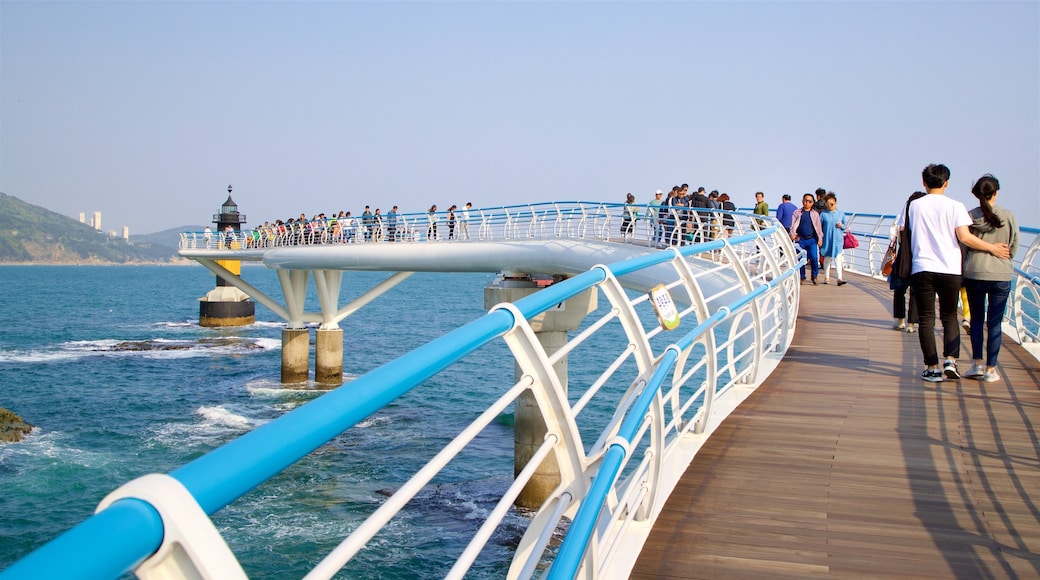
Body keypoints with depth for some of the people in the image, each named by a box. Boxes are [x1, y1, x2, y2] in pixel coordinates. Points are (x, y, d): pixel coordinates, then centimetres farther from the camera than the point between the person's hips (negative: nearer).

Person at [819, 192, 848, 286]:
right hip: (827, 240, 0)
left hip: (838, 240, 0)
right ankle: (826, 277, 22)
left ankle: (840, 278, -14)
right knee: (827, 258, 9)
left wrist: (841, 226, -9)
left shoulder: (841, 214, 6)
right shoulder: (823, 214, 1)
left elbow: (845, 226, 14)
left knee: (838, 258, -10)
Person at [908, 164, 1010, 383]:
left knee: (926, 319, 4)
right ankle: (950, 361, -1)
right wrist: (992, 248, 1)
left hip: (921, 269, 0)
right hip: (949, 269, 0)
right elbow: (965, 237, -10)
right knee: (949, 316, 14)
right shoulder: (955, 206, -1)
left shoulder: (914, 206, 4)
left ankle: (932, 368, 2)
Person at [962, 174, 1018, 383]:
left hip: (974, 274, 0)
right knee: (995, 323, 6)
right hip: (1001, 275, 0)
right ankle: (991, 369, 8)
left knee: (977, 319, 15)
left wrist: (962, 271, 10)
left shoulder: (969, 216, -7)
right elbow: (1014, 247, 2)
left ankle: (977, 364, 9)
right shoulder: (1009, 217, -6)